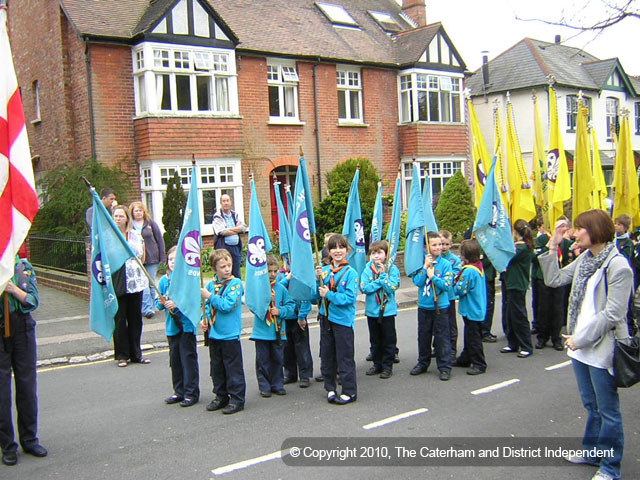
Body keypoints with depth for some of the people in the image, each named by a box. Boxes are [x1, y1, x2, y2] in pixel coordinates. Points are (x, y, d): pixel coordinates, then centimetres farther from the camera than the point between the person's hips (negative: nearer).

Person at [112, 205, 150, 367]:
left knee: (135, 318, 9)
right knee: (120, 319, 2)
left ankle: (135, 353, 20)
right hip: (117, 284, -4)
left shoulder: (136, 235, 10)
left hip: (136, 281, 4)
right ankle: (122, 355, 13)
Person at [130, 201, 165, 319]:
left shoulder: (150, 223, 5)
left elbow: (160, 239, 6)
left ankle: (151, 307, 18)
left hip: (152, 258, 1)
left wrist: (162, 256, 2)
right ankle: (147, 308, -4)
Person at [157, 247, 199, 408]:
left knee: (188, 358, 0)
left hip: (187, 325, -6)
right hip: (171, 326, 6)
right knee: (175, 358, 14)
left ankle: (191, 393, 10)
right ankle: (179, 391, 27)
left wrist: (177, 304, -26)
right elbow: (158, 304, 8)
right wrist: (161, 303, -14)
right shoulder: (164, 280, 6)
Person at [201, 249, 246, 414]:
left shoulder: (235, 283, -10)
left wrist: (210, 296, -16)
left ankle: (237, 399, 11)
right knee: (216, 367, 16)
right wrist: (204, 320, 1)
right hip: (213, 333, 6)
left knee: (233, 368, 1)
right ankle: (221, 396, 30)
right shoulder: (210, 285, 6)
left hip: (230, 334, -6)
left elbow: (228, 306, -21)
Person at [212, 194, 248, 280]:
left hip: (236, 247, 5)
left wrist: (230, 229, -8)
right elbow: (221, 232, -12)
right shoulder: (217, 217, 0)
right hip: (224, 247, -5)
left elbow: (244, 228, 7)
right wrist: (237, 229, -4)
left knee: (236, 274, 8)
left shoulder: (235, 215, 16)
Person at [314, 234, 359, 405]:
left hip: (343, 319, -5)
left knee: (345, 358, 2)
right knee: (326, 356, 14)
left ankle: (349, 392, 13)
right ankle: (330, 389, 28)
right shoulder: (324, 270, 4)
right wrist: (318, 280, -10)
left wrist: (329, 294, -19)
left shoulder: (350, 272, -9)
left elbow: (350, 297, -16)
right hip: (326, 318, 5)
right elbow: (317, 296, 5)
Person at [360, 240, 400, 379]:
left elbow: (392, 288, -18)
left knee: (389, 340, 6)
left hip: (387, 310, -3)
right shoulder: (368, 269, -1)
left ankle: (387, 366, 18)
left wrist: (383, 275, -18)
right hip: (372, 310, 3)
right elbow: (364, 288, -13)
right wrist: (381, 281, -17)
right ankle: (377, 364, 28)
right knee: (375, 340, 15)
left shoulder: (392, 269, -7)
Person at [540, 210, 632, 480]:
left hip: (602, 349, -8)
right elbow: (554, 279, 9)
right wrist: (552, 246, 5)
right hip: (580, 346, 8)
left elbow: (613, 314, -20)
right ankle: (593, 452, 37)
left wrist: (580, 338, -18)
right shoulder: (585, 258, 7)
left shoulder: (618, 266, -17)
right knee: (591, 405, 22)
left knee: (607, 410, 6)